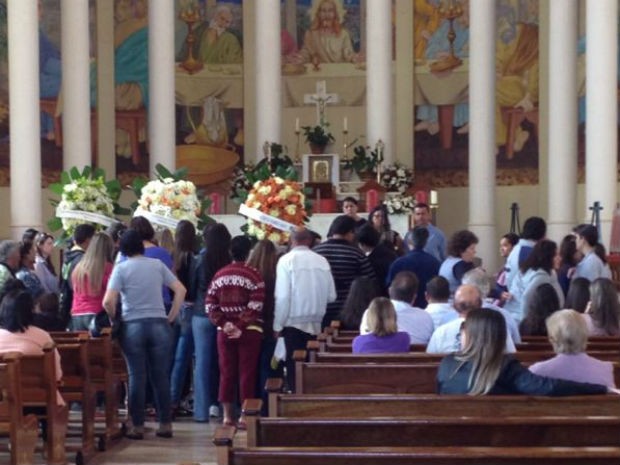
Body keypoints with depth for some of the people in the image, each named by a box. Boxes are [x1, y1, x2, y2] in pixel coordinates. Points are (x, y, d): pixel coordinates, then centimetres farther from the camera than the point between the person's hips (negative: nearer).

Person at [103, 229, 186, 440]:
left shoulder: (121, 268, -3)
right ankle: (165, 424, 12)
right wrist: (170, 317, 8)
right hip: (159, 325, 2)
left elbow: (108, 301, -12)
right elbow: (180, 290, 3)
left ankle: (138, 426, 7)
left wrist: (114, 320, 5)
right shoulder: (157, 265, 5)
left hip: (132, 326, -2)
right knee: (161, 375, 8)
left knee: (136, 376, 4)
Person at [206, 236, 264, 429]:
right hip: (249, 331, -4)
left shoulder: (219, 275, 7)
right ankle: (244, 416, 1)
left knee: (226, 373, 8)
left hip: (224, 332, 4)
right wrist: (242, 326, -12)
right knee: (246, 373, 1)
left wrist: (224, 324, -5)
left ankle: (227, 416, 12)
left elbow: (210, 305, 1)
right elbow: (256, 306, -16)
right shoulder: (253, 275, -7)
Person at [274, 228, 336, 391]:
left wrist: (277, 325, -5)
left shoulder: (286, 260, -8)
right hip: (315, 323, 3)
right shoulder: (322, 261, 1)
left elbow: (282, 296, -12)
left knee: (294, 367, 2)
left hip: (294, 322, -3)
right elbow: (331, 296, 4)